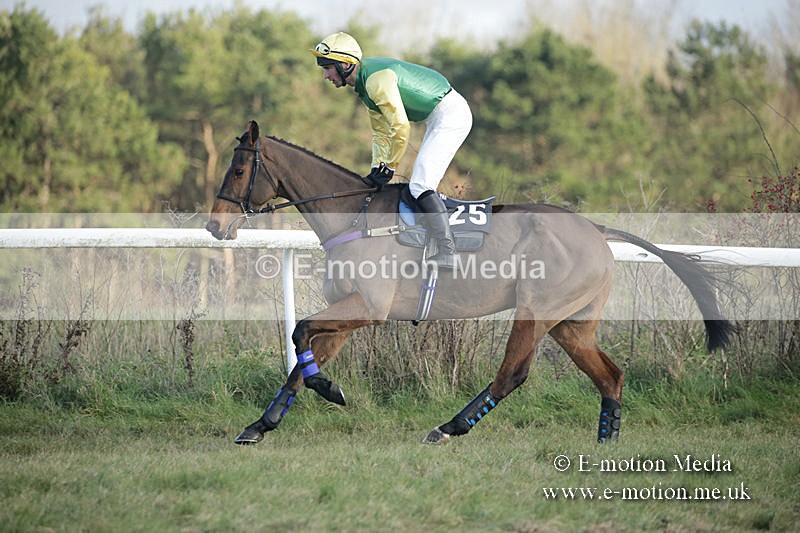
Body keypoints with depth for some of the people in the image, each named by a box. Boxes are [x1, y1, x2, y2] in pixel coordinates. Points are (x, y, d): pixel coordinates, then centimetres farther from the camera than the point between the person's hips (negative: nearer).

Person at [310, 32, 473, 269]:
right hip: (439, 118, 11)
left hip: (451, 114, -11)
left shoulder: (376, 79, -22)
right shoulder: (364, 83, 11)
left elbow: (401, 128, -23)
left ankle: (448, 254, -19)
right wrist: (377, 167, 6)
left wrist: (389, 167, -12)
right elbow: (381, 132, 16)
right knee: (421, 185, 13)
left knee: (420, 185, -16)